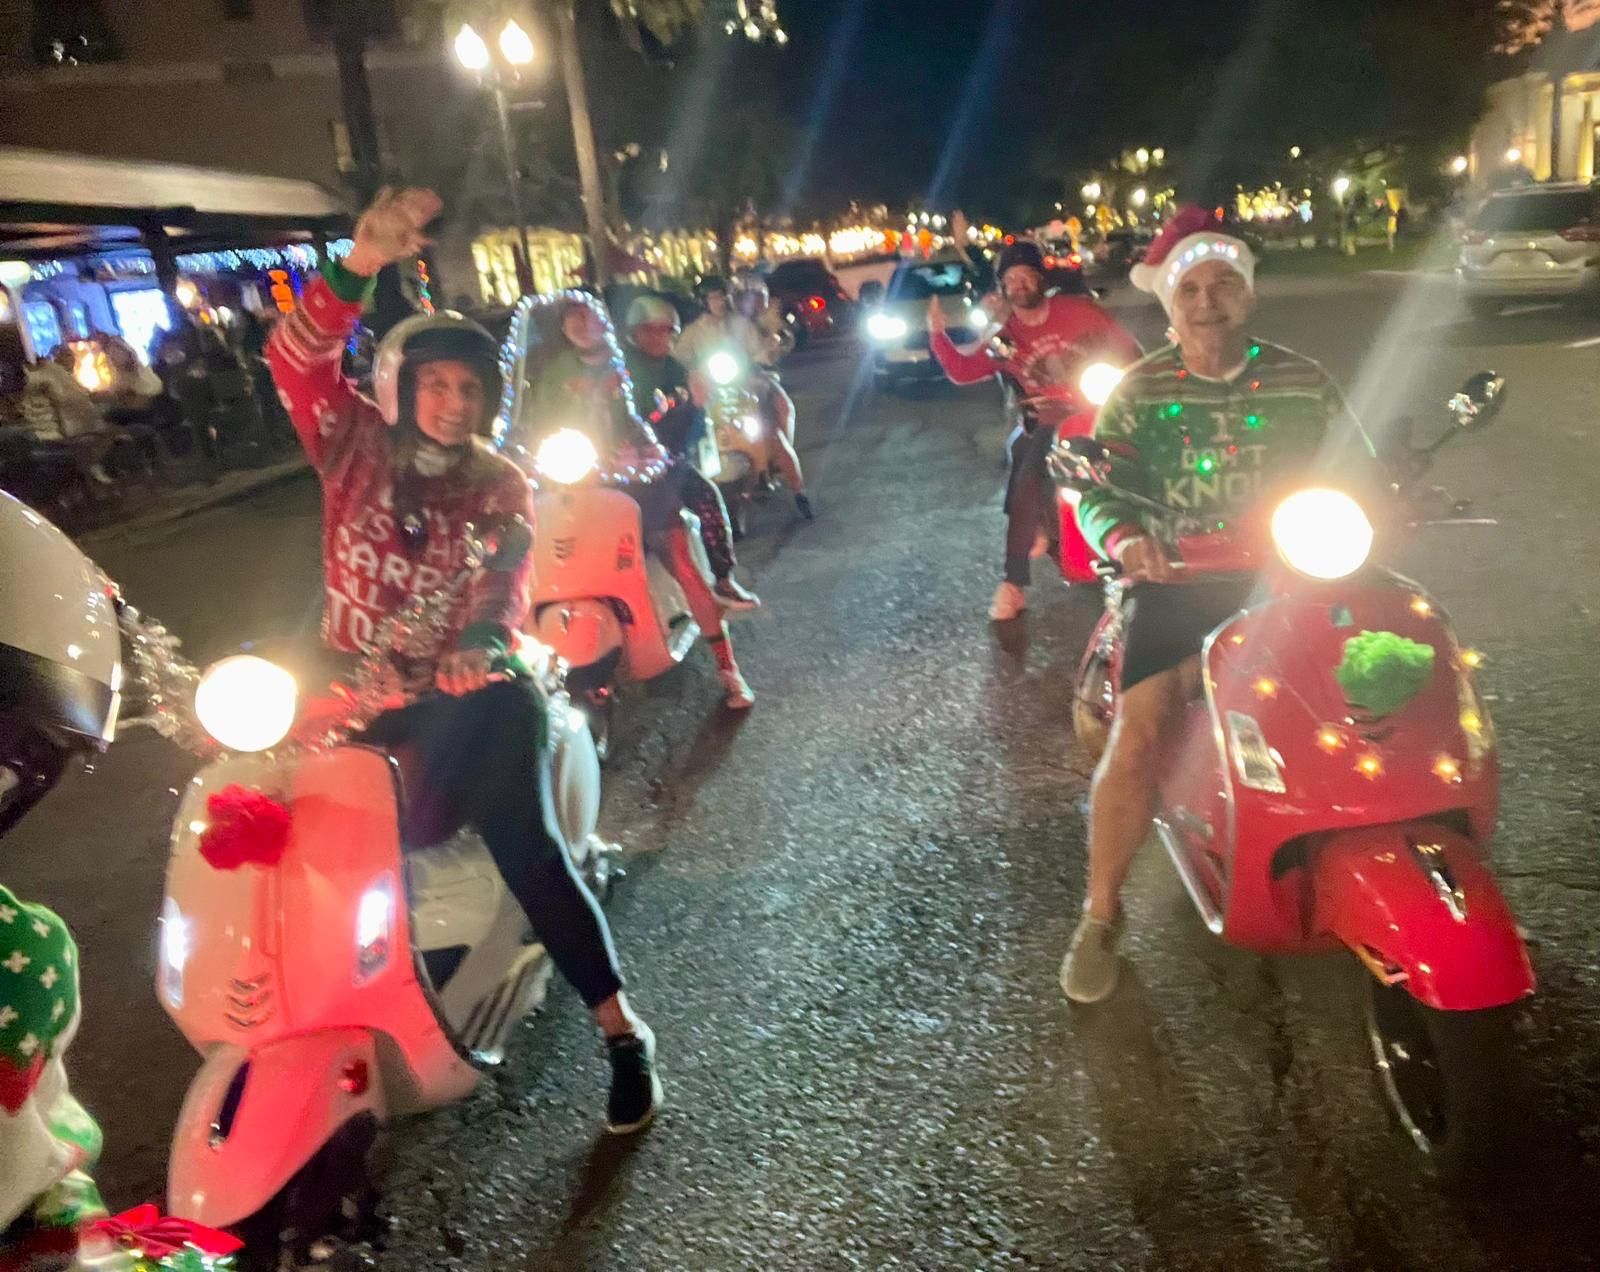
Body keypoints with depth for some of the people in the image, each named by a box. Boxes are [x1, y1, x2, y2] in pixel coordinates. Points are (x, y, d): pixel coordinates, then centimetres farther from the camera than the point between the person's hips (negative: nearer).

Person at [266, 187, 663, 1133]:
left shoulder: (503, 487, 3)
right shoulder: (356, 446, 4)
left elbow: (507, 580, -13)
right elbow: (297, 357, -13)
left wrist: (479, 646, -36)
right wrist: (362, 264, -30)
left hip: (464, 685, -3)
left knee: (522, 838, -17)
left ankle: (622, 1027, -6)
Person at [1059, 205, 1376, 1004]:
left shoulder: (1303, 381, 7)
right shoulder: (1139, 392, 1)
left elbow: (1358, 474, 10)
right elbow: (1095, 488, -8)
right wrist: (1124, 538, -29)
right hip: (1178, 585, -2)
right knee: (1135, 741, -19)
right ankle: (1100, 916, -2)